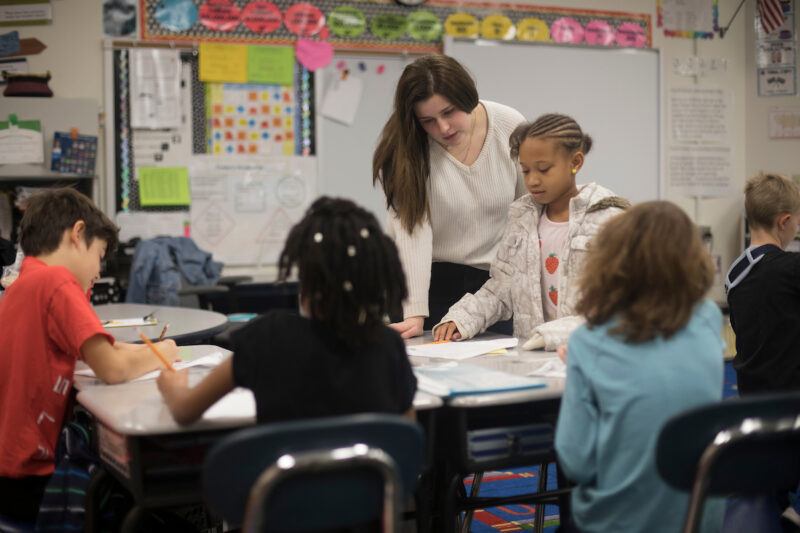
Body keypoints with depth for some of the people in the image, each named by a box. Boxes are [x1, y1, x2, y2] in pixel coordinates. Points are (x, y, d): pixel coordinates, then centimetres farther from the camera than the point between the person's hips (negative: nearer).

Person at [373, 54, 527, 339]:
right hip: (430, 280, -2)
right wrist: (414, 315, -29)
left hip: (497, 280, 2)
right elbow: (412, 229, -22)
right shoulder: (402, 148, -14)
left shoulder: (510, 126, -8)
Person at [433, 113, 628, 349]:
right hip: (529, 357, 5)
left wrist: (561, 333, -24)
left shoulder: (609, 220, -3)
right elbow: (499, 290, 19)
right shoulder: (521, 217, 15)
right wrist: (459, 319, 1)